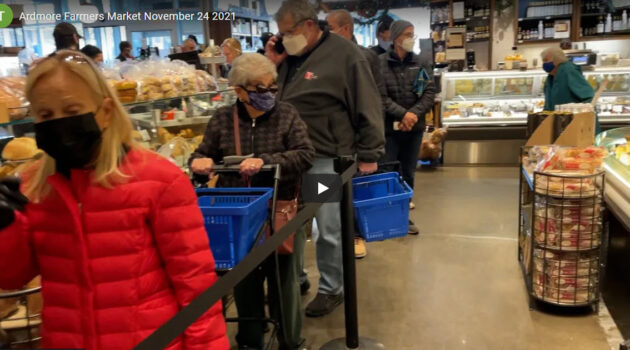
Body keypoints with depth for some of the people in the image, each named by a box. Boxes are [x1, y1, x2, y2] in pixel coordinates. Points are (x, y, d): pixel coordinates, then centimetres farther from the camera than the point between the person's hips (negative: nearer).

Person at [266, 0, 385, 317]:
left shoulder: (344, 54, -9)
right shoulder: (288, 56, 11)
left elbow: (367, 107, -9)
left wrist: (368, 154, -9)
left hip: (327, 158, -6)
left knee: (329, 228, 4)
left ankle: (331, 289, 21)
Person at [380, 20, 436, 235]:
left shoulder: (421, 64, 7)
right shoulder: (379, 64, -6)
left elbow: (430, 92, 1)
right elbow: (380, 97, -12)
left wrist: (414, 114, -14)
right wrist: (403, 114, -19)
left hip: (414, 128, 4)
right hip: (388, 128, -4)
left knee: (408, 174, 12)